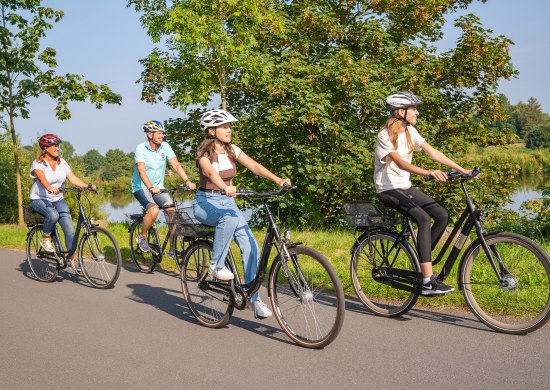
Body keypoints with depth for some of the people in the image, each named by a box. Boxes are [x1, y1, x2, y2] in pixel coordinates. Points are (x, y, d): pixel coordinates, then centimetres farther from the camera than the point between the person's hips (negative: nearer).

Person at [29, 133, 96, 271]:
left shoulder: (62, 162, 3)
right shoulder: (38, 163, -11)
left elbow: (73, 178, -6)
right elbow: (42, 178, -31)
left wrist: (89, 186, -23)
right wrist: (50, 188, -52)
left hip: (58, 200, 5)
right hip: (40, 199, -4)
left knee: (69, 228, -11)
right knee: (53, 215, -36)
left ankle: (73, 258, 0)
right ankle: (45, 239, -8)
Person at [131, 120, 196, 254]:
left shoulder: (165, 146, -3)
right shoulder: (141, 148, -15)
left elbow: (176, 165, -10)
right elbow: (141, 170, -27)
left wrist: (187, 181, -26)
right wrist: (151, 187, -43)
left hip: (158, 187, 4)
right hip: (141, 187, -4)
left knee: (173, 211, -16)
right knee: (154, 210, -30)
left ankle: (173, 247, -6)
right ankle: (142, 236, -4)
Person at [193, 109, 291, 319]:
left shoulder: (232, 150, 4)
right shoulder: (204, 153, -11)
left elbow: (254, 166, -9)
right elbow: (211, 172, -32)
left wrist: (278, 179, -25)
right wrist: (226, 187, -53)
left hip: (227, 201, 5)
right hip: (205, 202, -5)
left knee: (250, 246, -11)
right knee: (229, 217, -39)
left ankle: (254, 298, -3)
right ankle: (217, 265, -20)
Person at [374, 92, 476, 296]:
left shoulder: (409, 131, 6)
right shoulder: (385, 135, -16)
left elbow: (433, 153, 3)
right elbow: (400, 162, -29)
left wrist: (462, 170, -5)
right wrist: (428, 173, -43)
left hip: (406, 187, 8)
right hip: (388, 189, -8)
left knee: (442, 215, -8)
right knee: (424, 219, -28)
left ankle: (423, 260, 8)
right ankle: (428, 281, -29)